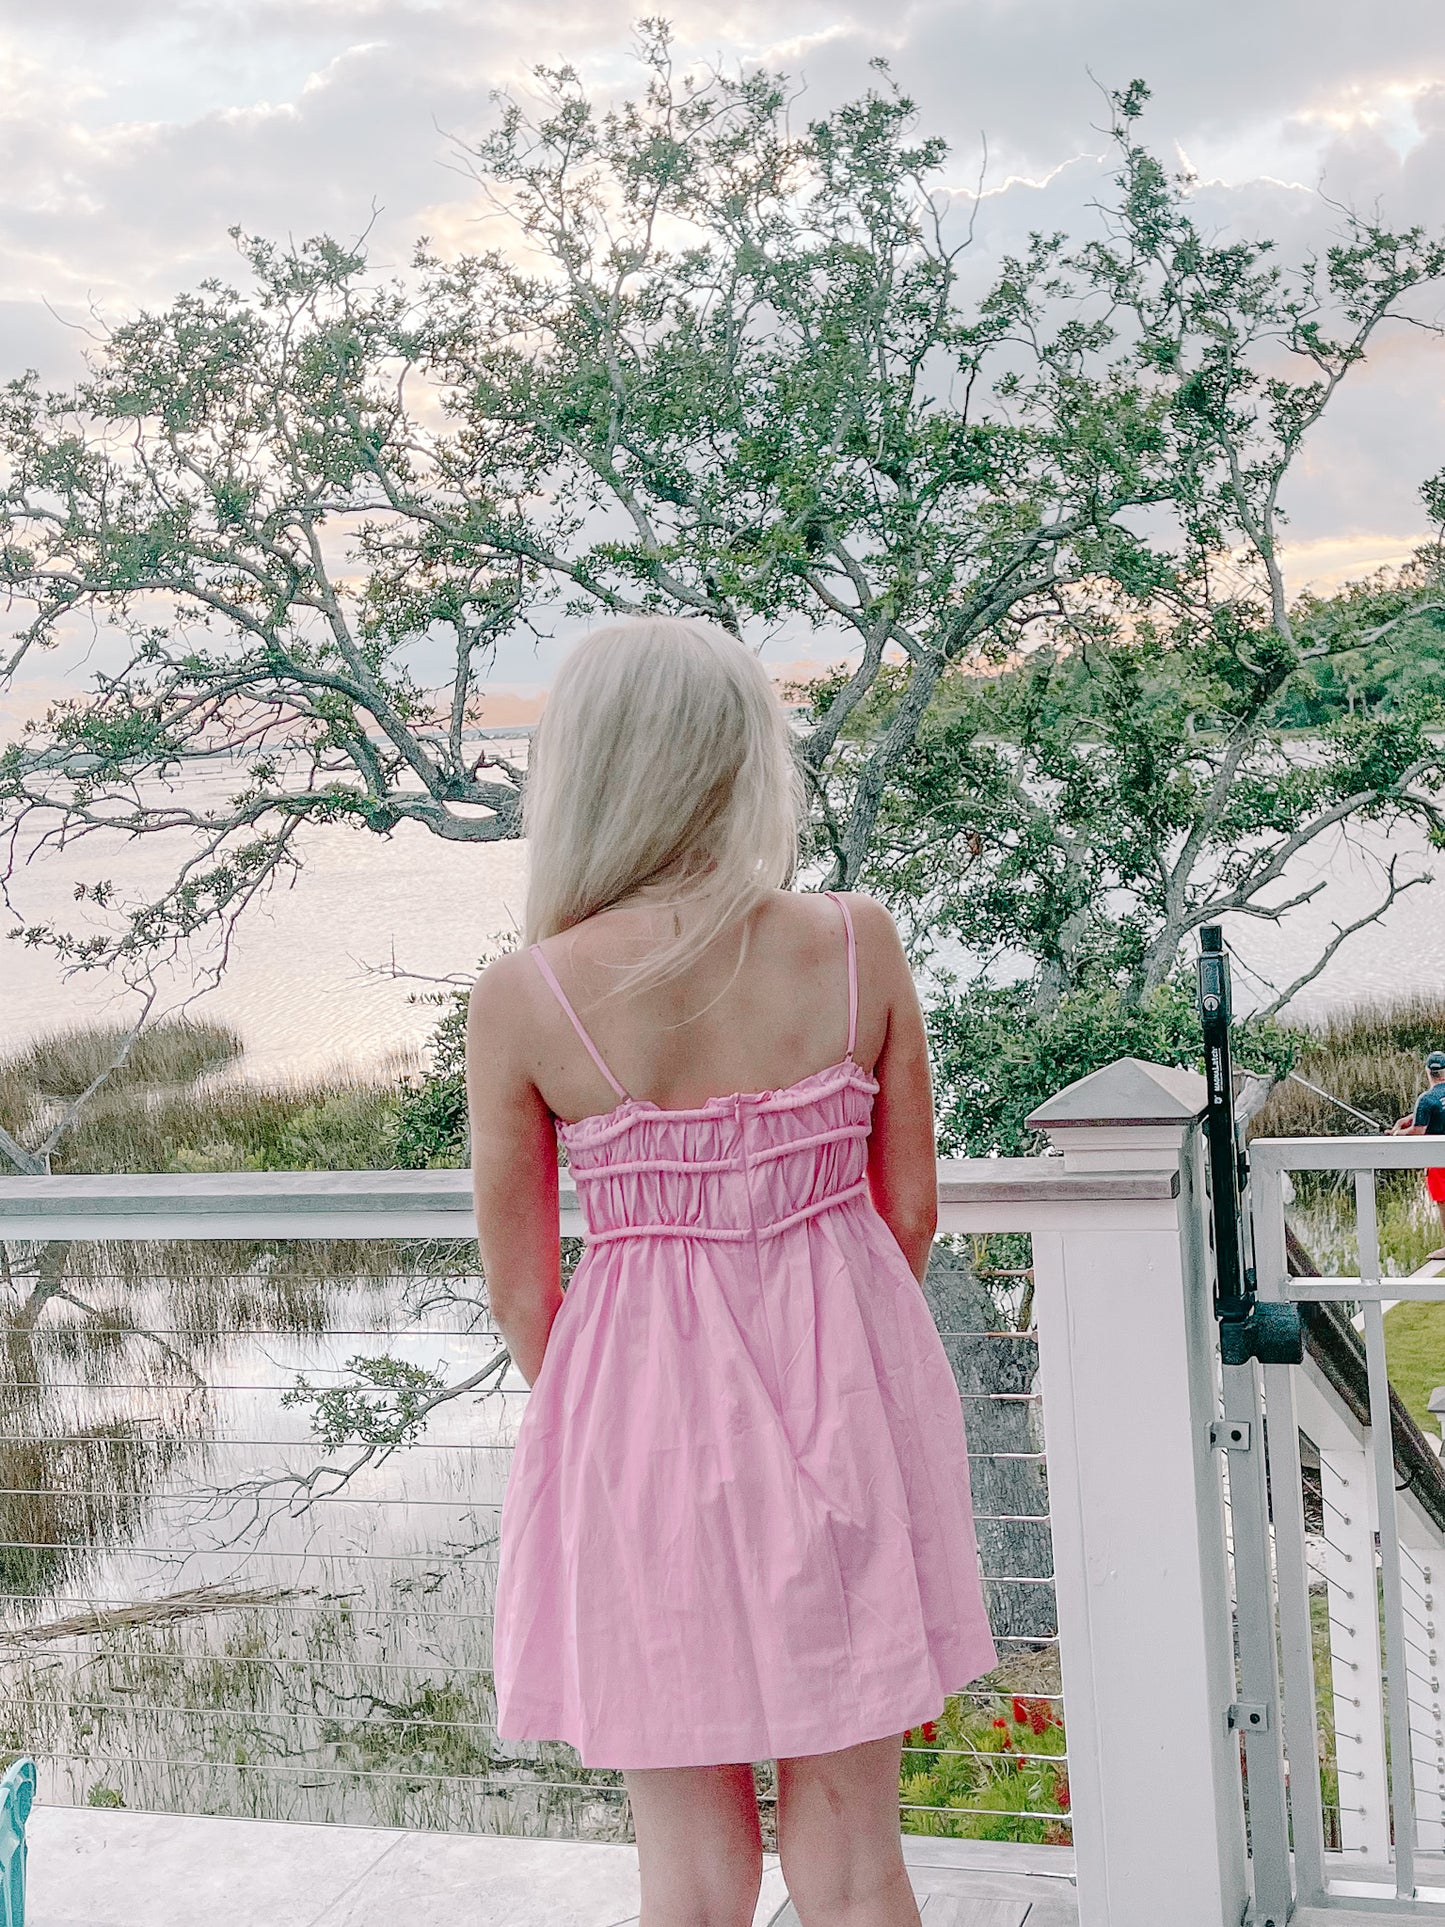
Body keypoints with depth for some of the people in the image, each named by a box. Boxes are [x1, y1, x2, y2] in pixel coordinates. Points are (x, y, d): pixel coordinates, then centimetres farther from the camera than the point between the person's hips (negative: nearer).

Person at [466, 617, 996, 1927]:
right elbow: (910, 1212, 2)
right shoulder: (858, 945, -7)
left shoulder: (524, 998, -12)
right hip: (843, 1408, 2)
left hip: (642, 1415, -2)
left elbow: (520, 1290, -3)